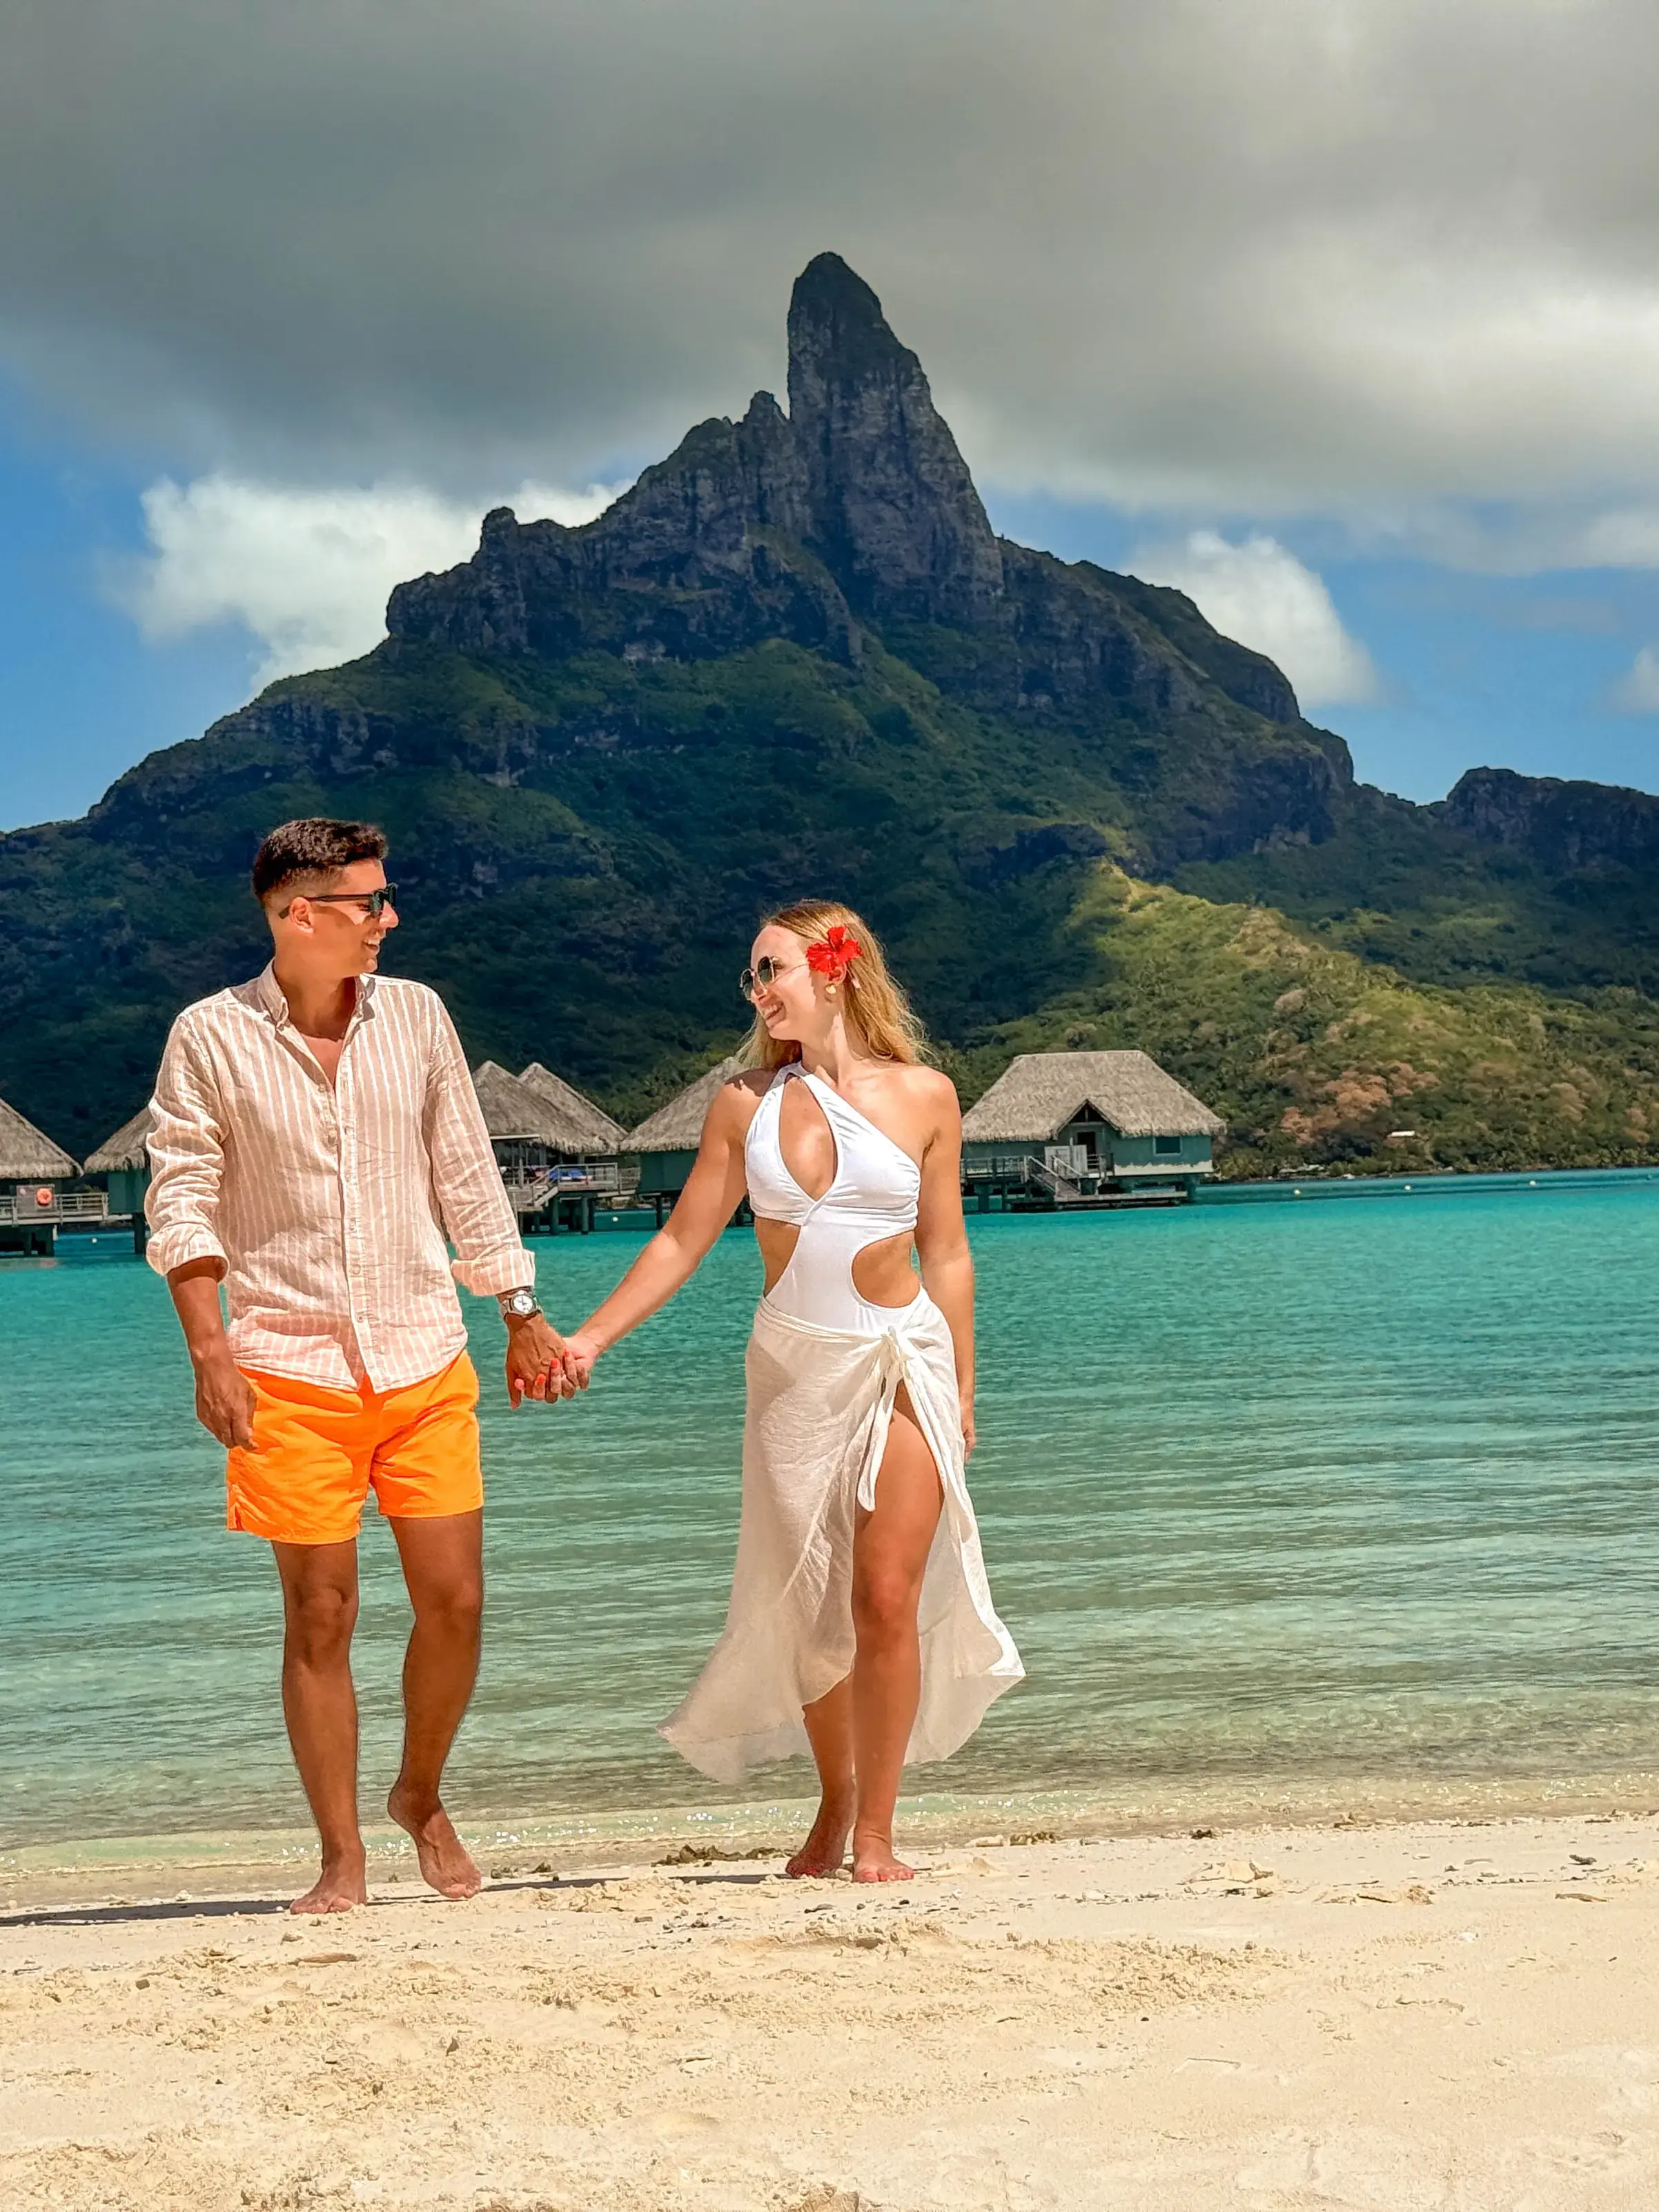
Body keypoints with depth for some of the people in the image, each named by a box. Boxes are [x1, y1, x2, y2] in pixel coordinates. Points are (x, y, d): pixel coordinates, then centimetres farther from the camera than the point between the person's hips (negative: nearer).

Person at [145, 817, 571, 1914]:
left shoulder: (416, 1016, 4)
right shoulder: (211, 1037, -4)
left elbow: (467, 1176, 11)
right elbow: (182, 1201, -3)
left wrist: (523, 1315, 11)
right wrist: (210, 1351, -11)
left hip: (424, 1362, 3)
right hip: (289, 1371, -2)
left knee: (455, 1599, 1)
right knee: (320, 1616, 2)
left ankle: (422, 1797, 27)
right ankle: (343, 1856, 16)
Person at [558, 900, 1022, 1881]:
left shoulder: (924, 1095, -1)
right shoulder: (747, 1103, 3)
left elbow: (946, 1256, 5)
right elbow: (682, 1242, 6)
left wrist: (962, 1391, 5)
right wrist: (589, 1338, -2)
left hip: (905, 1360, -2)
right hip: (794, 1366, 2)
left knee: (888, 1598, -7)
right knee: (807, 1604, 6)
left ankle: (877, 1829, 6)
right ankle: (836, 1803, 27)